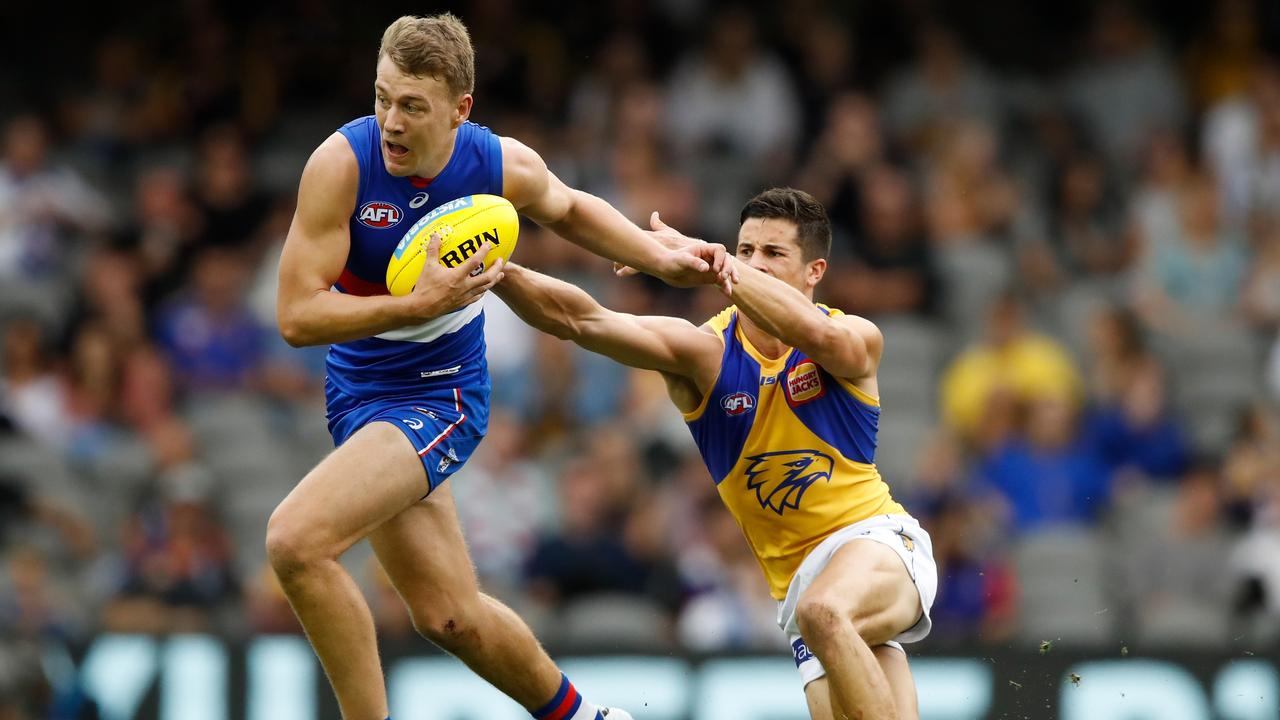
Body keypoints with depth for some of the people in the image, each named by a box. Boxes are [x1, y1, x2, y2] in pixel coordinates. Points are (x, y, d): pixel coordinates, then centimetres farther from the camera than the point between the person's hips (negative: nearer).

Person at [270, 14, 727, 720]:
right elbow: (296, 316, -20)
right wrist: (421, 304, -29)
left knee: (295, 540, -26)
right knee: (449, 617, 12)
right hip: (358, 391, 2)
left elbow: (567, 209, 13)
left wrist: (662, 259, 3)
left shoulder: (506, 167, -13)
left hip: (437, 397, -2)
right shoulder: (342, 163, -19)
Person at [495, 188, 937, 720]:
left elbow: (817, 333, -34)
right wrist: (499, 273, -36)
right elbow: (581, 320, -18)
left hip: (878, 537, -4)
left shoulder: (857, 341, -8)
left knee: (823, 610, -35)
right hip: (799, 576, 4)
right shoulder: (703, 351, -4)